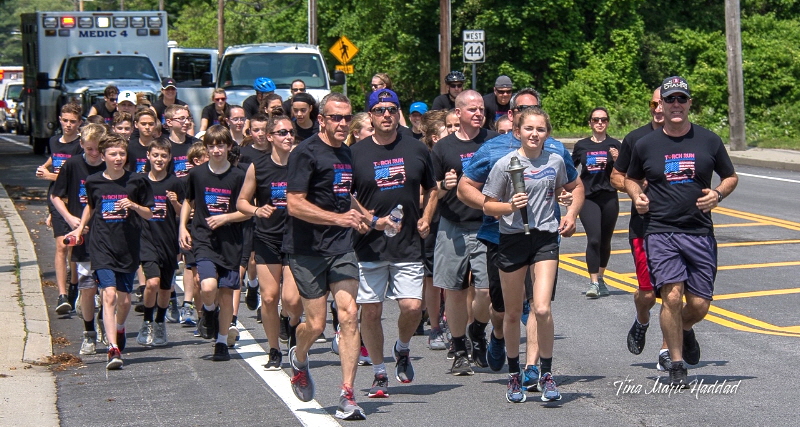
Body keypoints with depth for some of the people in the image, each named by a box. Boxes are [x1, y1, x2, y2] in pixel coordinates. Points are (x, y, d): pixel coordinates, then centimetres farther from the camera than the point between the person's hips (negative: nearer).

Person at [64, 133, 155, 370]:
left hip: (128, 248, 1)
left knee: (124, 299, 9)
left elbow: (149, 214, 5)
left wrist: (134, 205, -13)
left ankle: (119, 329, 43)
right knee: (109, 294, -16)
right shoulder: (93, 182, 3)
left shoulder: (137, 181, 0)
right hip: (102, 246, -1)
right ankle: (113, 350, -21)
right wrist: (80, 228, 17)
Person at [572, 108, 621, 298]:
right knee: (593, 239, -14)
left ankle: (600, 278, 27)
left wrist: (616, 159, -15)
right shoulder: (581, 146, 6)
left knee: (605, 241, 10)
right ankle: (593, 283, -13)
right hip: (588, 197, -1)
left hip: (609, 197, 1)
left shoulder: (614, 145, 4)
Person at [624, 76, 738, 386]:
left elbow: (730, 177, 16)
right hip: (660, 232, -1)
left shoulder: (709, 141, 6)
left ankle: (684, 330, 36)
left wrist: (718, 194, -5)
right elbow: (631, 179, 21)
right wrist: (637, 197, 0)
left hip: (700, 233, 1)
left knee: (700, 305, 0)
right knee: (672, 295, -16)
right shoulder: (645, 145, 5)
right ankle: (676, 365, -1)